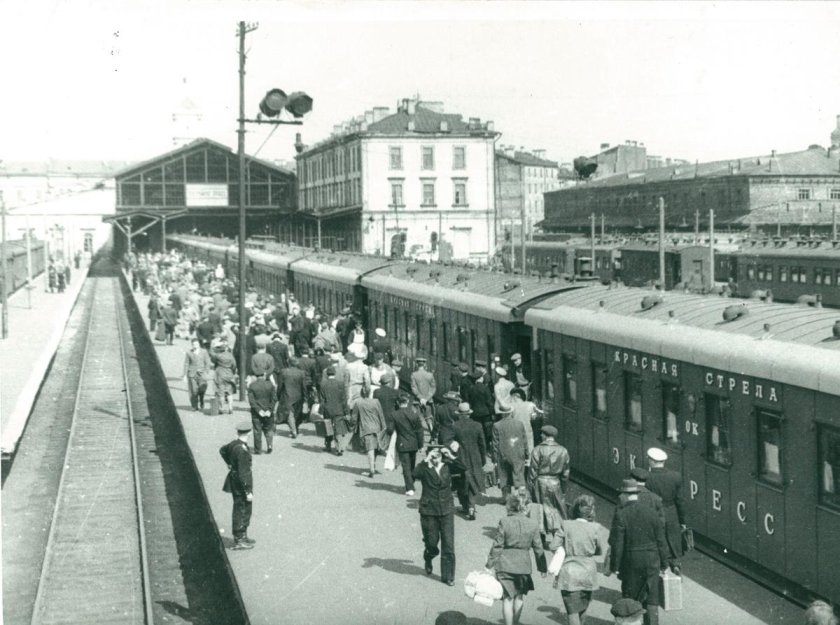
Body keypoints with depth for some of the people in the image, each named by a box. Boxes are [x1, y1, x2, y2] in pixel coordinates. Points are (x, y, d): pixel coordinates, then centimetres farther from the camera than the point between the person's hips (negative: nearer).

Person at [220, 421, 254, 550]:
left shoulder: (234, 443, 0)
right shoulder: (242, 450, -27)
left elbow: (222, 450, 24)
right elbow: (243, 473, -27)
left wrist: (229, 463, 31)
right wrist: (248, 491, -23)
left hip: (234, 476, 10)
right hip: (240, 483, -10)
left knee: (245, 510, 21)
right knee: (241, 511, 1)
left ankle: (243, 536, 33)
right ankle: (238, 541, 11)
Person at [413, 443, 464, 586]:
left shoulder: (447, 466, 2)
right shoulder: (425, 469, -6)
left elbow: (463, 468, -11)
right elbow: (415, 474, -27)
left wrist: (451, 456, -18)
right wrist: (426, 460, -28)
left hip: (446, 510, 2)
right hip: (428, 511, -2)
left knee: (448, 544, -1)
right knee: (432, 542, 8)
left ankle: (448, 576, 9)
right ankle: (428, 558, 44)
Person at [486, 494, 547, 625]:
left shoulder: (504, 522, -11)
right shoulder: (533, 524, -4)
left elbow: (497, 546, -8)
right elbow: (538, 548, 3)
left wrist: (491, 564, 2)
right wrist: (542, 567, 13)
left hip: (505, 564, -2)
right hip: (523, 564, 2)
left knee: (507, 598, 6)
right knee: (520, 595, 22)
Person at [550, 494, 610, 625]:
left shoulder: (565, 525, -7)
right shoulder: (595, 528, -8)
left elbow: (553, 546, -6)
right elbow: (603, 551, -3)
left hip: (568, 573, -1)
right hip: (588, 573, 1)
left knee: (573, 611, 0)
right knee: (582, 608, 22)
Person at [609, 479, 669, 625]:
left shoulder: (620, 514, -12)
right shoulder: (650, 512, -2)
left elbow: (617, 544, -12)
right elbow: (661, 541, 2)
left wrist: (614, 566, -4)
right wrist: (664, 563, 12)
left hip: (631, 563, -3)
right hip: (652, 560, 3)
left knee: (630, 598, 12)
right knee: (651, 598, 9)